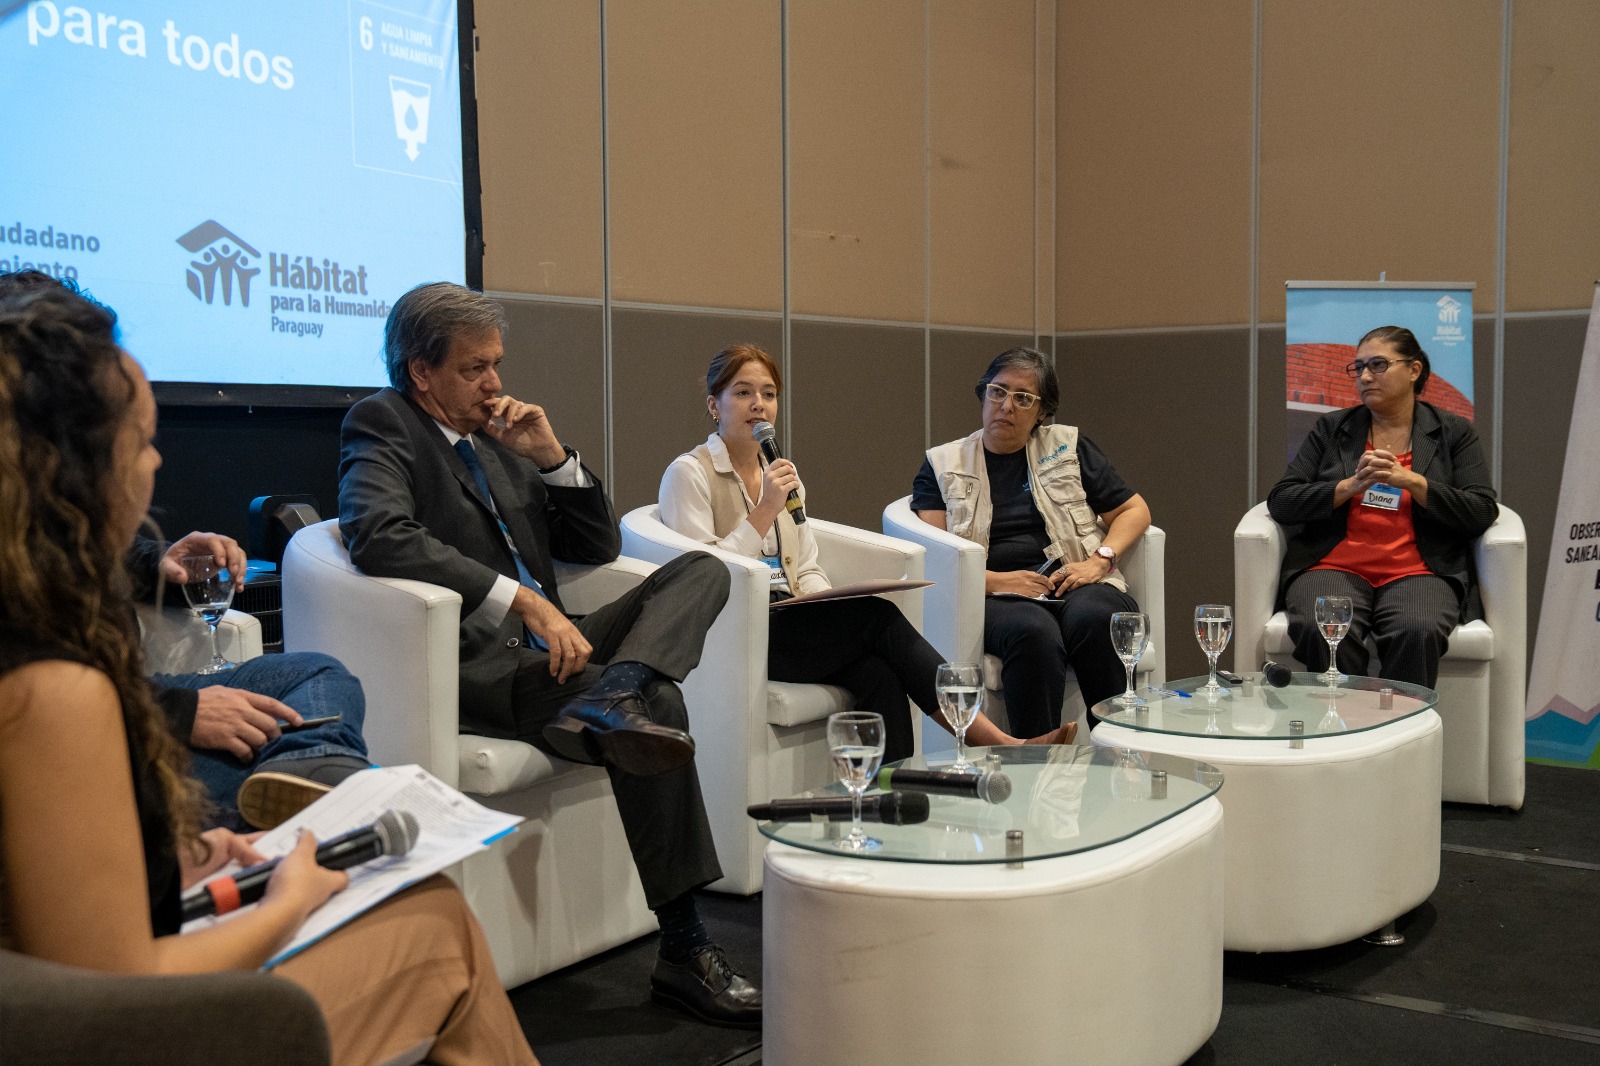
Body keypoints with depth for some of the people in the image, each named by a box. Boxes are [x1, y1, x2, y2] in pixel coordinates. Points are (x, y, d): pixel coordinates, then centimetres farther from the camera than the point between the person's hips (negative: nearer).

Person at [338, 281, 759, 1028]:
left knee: (702, 570, -4)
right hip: (470, 665, -8)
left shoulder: (497, 436, 21)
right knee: (657, 705, -27)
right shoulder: (383, 427, -1)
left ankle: (611, 696, -34)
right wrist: (524, 600, -26)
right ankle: (683, 953, -20)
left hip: (541, 648, 8)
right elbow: (379, 535, -24)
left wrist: (552, 456, 4)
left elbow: (598, 547, 21)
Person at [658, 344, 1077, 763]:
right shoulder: (689, 473, -1)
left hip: (787, 626, 6)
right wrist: (765, 510, -16)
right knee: (879, 616, -24)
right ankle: (1000, 744, -24)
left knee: (878, 676, -26)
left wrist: (827, 604, -2)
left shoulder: (782, 472, 21)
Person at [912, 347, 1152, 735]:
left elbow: (1134, 510, 18)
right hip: (994, 595, -1)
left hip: (1074, 584, 2)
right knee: (1033, 632, -37)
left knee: (1094, 618, -35)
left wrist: (1100, 559, -1)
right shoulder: (944, 465, 16)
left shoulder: (1069, 447, 20)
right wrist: (993, 580, -11)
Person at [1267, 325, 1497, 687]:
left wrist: (1412, 481, -9)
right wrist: (1350, 486, -7)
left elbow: (1482, 514, 3)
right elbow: (1280, 502, 8)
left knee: (1417, 633, -35)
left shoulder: (1454, 432, 15)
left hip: (1417, 572, 0)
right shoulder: (1331, 429, 17)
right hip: (1334, 566, 1)